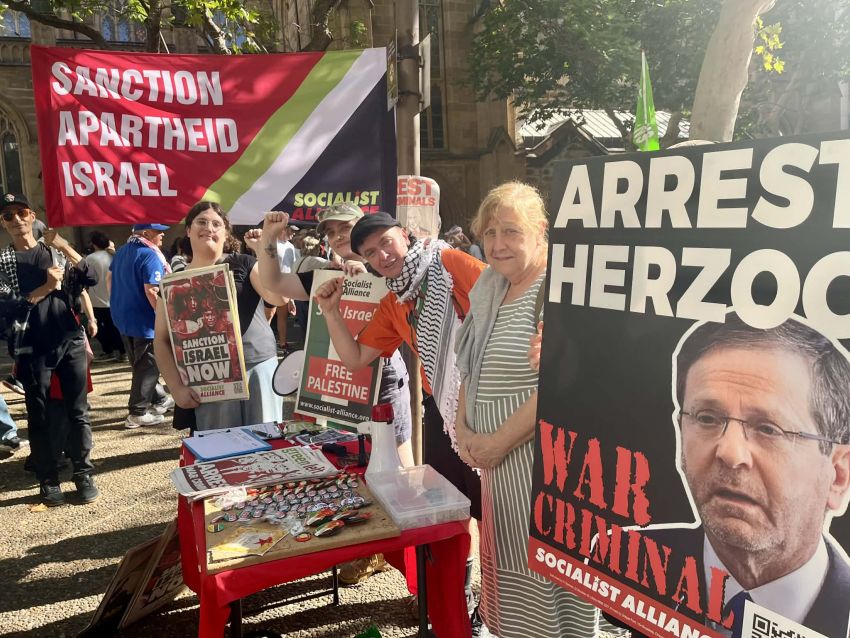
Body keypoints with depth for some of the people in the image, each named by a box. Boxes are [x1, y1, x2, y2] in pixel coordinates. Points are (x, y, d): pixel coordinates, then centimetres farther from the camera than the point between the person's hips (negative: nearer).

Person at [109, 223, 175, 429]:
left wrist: (116, 304, 28)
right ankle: (137, 413, 6)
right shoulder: (150, 256, -20)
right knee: (147, 366, 1)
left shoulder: (122, 251, 9)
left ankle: (159, 400, 32)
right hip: (144, 320, -9)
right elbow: (152, 292, -26)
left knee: (141, 363, 18)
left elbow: (110, 277, 19)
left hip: (122, 317, 9)